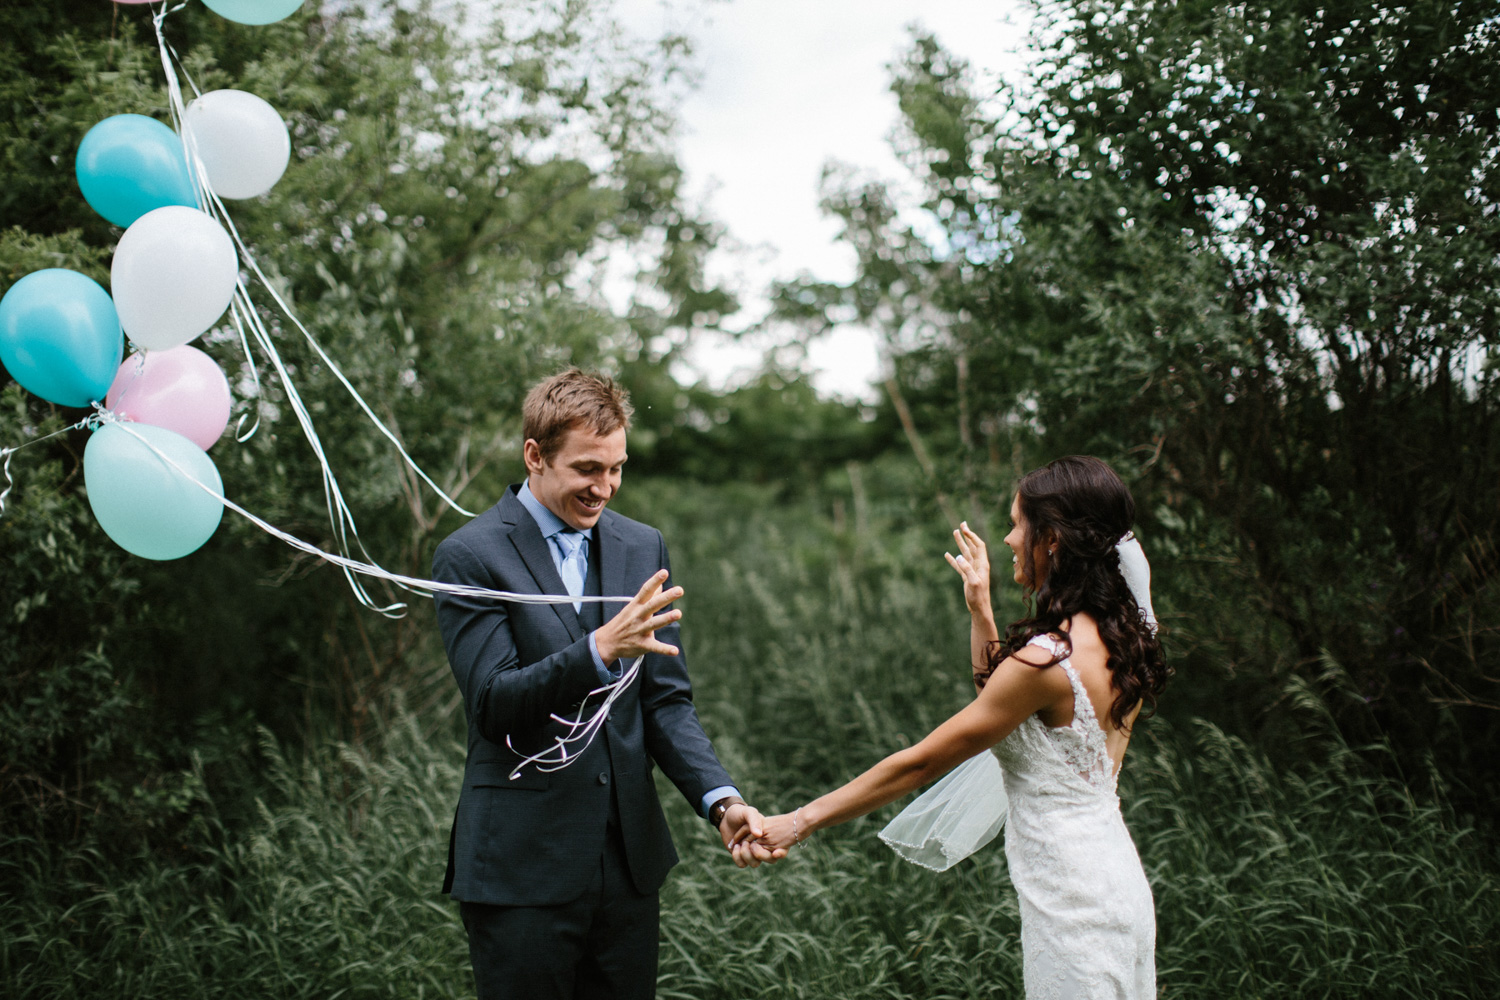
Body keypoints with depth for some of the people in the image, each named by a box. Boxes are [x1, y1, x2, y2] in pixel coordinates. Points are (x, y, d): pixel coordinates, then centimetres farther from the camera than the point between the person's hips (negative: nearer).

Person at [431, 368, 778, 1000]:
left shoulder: (643, 548, 8)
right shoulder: (470, 557, -8)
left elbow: (666, 700, 7)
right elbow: (493, 703, -17)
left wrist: (721, 801, -9)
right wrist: (601, 650, -31)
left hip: (630, 854, 5)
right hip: (520, 868, -5)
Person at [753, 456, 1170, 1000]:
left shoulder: (1048, 658, -23)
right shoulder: (1118, 638, 3)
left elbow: (922, 761, -18)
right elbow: (1000, 707, 16)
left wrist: (800, 822, -11)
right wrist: (980, 611, 11)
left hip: (1073, 904, -9)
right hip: (1117, 885, 9)